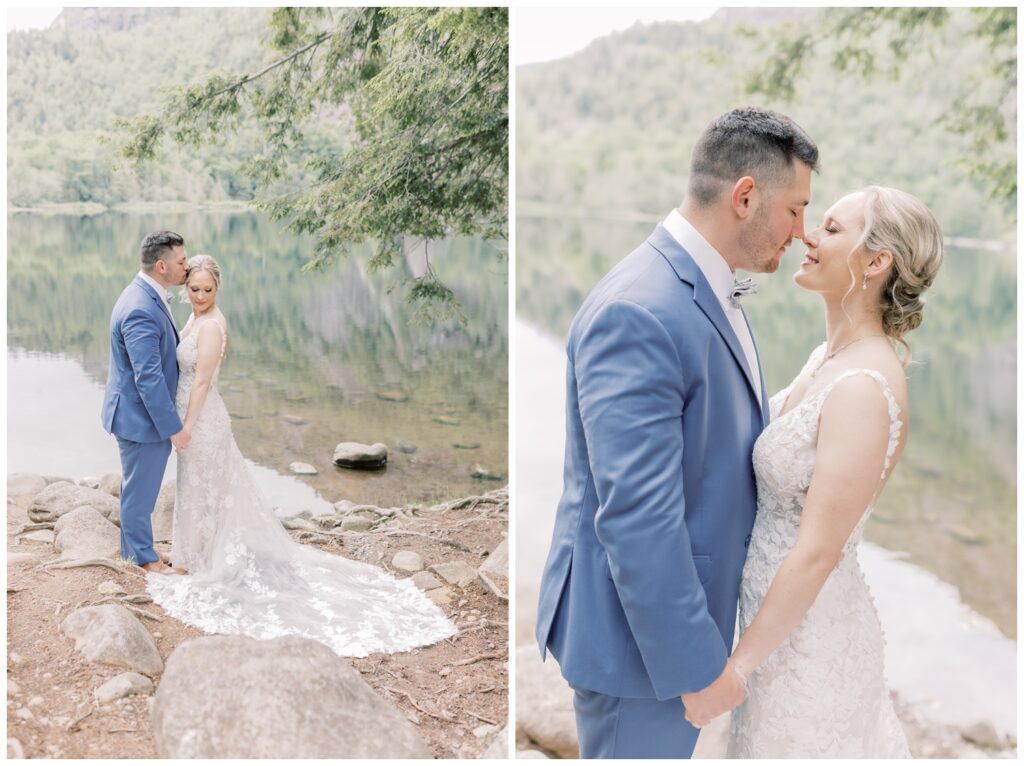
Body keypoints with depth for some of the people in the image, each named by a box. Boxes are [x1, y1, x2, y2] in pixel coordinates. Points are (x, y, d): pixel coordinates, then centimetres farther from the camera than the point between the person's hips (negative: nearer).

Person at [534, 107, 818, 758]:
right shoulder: (638, 313, -27)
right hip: (641, 631, -9)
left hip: (682, 604, 10)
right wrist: (697, 663, -23)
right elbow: (635, 516, -29)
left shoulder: (712, 292, 6)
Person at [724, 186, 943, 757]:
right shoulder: (829, 357, 2)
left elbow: (817, 553, -25)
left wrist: (735, 665, -18)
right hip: (783, 613, 8)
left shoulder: (863, 389, -26)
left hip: (807, 630, -8)